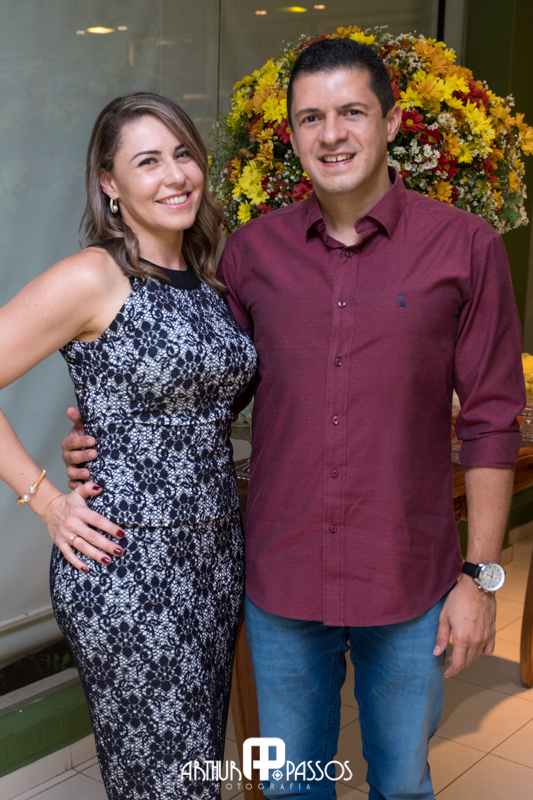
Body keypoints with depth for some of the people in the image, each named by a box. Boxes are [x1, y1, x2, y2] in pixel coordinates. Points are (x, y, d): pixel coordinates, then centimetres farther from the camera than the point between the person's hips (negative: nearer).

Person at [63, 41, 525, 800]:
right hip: (281, 578, 2)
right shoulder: (252, 252, 0)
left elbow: (491, 422, -4)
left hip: (407, 584, -1)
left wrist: (480, 576, -5)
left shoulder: (465, 246, -6)